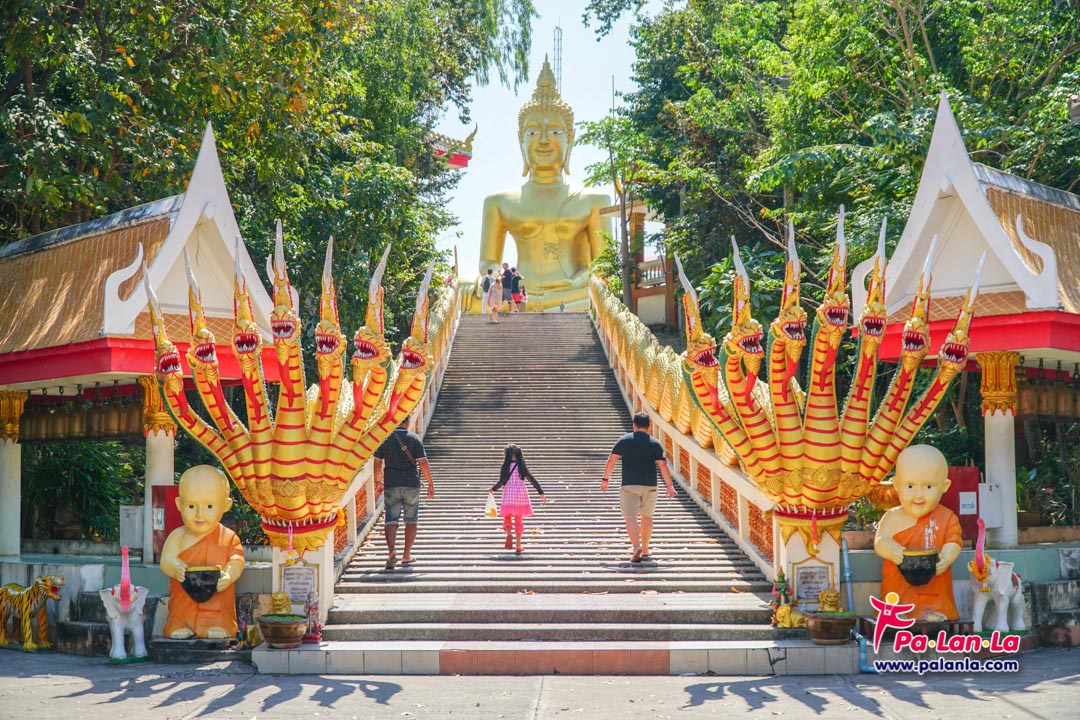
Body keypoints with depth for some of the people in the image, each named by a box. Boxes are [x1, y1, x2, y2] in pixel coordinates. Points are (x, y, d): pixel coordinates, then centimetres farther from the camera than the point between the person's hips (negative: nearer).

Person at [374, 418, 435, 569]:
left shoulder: (384, 438, 2)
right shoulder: (414, 438, -3)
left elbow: (377, 463, 6)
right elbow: (423, 462, -9)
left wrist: (378, 481, 22)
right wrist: (430, 484, -2)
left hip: (391, 485, 1)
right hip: (411, 485, 0)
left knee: (391, 521, 0)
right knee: (411, 520, 13)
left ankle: (391, 550, -24)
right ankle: (406, 555, 17)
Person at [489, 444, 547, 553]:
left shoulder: (505, 466, -3)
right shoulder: (522, 466, 3)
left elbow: (501, 481, -8)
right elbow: (532, 479, 0)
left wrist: (494, 489, 10)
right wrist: (541, 492, 4)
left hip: (508, 492, -2)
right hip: (521, 491, 2)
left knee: (507, 517, 9)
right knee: (519, 519, 10)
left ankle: (509, 534, -22)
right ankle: (518, 545, 8)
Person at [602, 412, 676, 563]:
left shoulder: (624, 440, 4)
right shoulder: (655, 443, 2)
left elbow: (611, 461, 3)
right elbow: (663, 465, -5)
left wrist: (605, 479, 13)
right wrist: (670, 486, -3)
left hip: (629, 485, -1)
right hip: (650, 486, 1)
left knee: (630, 517, -5)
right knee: (647, 517, 15)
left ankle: (637, 546, -26)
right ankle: (645, 551, 22)